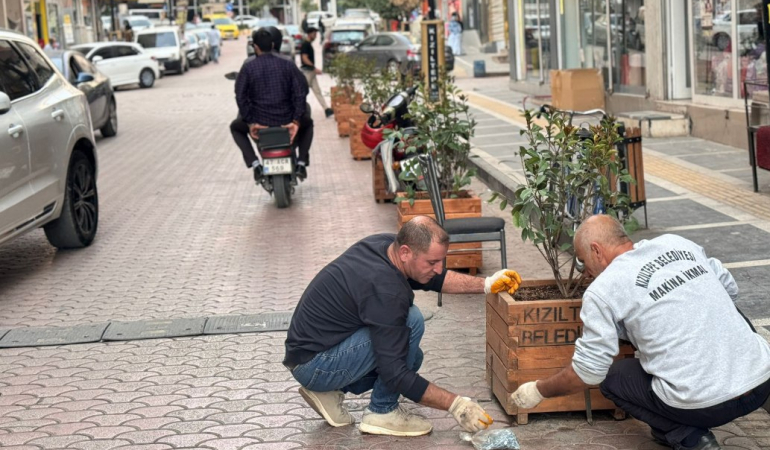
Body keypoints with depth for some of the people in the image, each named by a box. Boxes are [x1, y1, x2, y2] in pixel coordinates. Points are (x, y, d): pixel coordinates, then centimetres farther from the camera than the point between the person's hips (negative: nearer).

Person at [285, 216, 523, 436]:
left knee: (410, 357, 18)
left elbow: (435, 280, 14)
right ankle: (382, 412, -6)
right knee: (411, 321, -22)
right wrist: (454, 404, -23)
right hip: (313, 364, -9)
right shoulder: (384, 289, -29)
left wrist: (486, 285, 3)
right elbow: (394, 373, -27)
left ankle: (328, 391, 12)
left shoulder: (385, 244, -4)